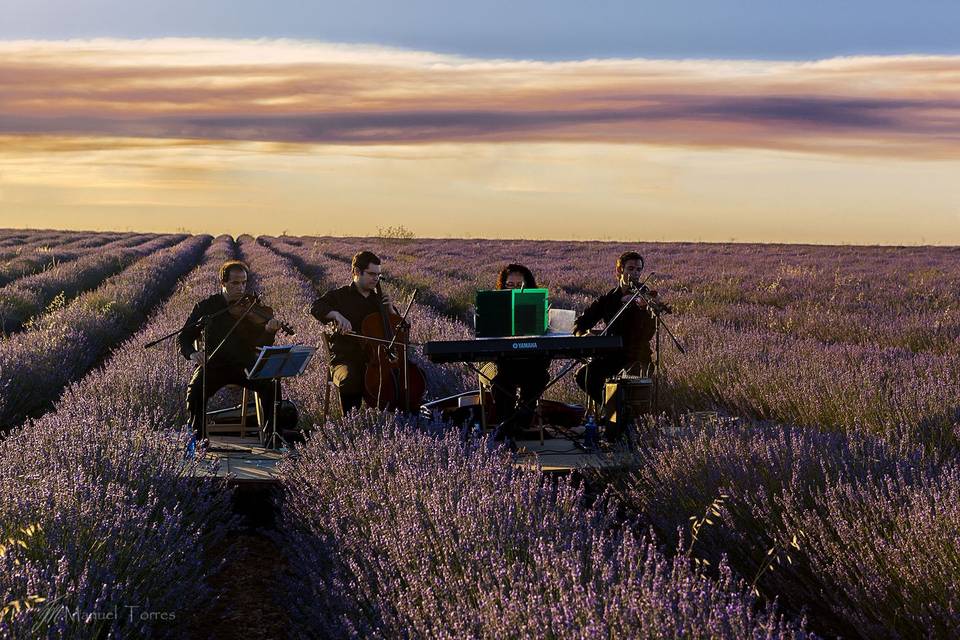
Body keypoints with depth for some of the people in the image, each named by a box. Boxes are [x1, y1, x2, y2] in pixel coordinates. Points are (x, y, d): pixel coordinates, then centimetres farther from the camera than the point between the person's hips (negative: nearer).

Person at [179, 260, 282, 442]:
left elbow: (263, 345, -4)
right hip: (214, 364, -1)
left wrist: (269, 330, -27)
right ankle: (197, 436, -8)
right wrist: (192, 353, -20)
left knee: (271, 386, -26)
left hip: (245, 364, 1)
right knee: (195, 391, -30)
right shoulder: (206, 307, 1)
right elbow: (184, 338, 3)